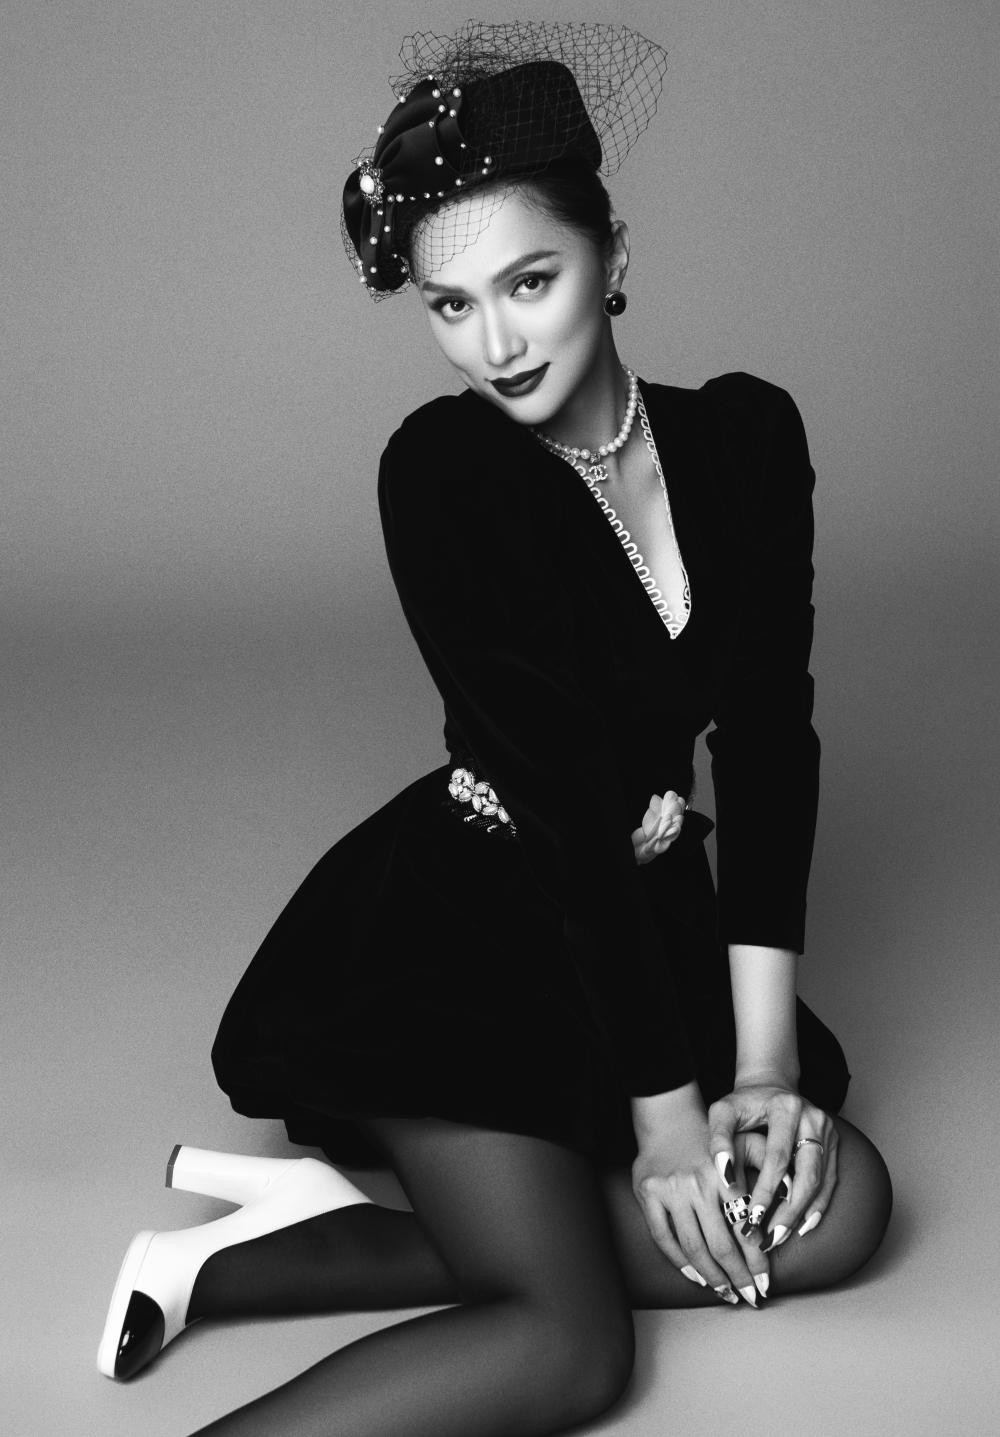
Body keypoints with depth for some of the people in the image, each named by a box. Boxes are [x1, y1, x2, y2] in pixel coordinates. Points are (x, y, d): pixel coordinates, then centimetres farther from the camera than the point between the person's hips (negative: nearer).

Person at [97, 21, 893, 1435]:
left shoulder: (748, 438, -3)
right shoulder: (440, 470, -16)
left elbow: (768, 738, -7)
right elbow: (563, 790, -20)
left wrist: (764, 1058, -15)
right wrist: (664, 1107, -19)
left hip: (650, 910, 6)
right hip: (461, 913, -6)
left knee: (836, 1205, -15)